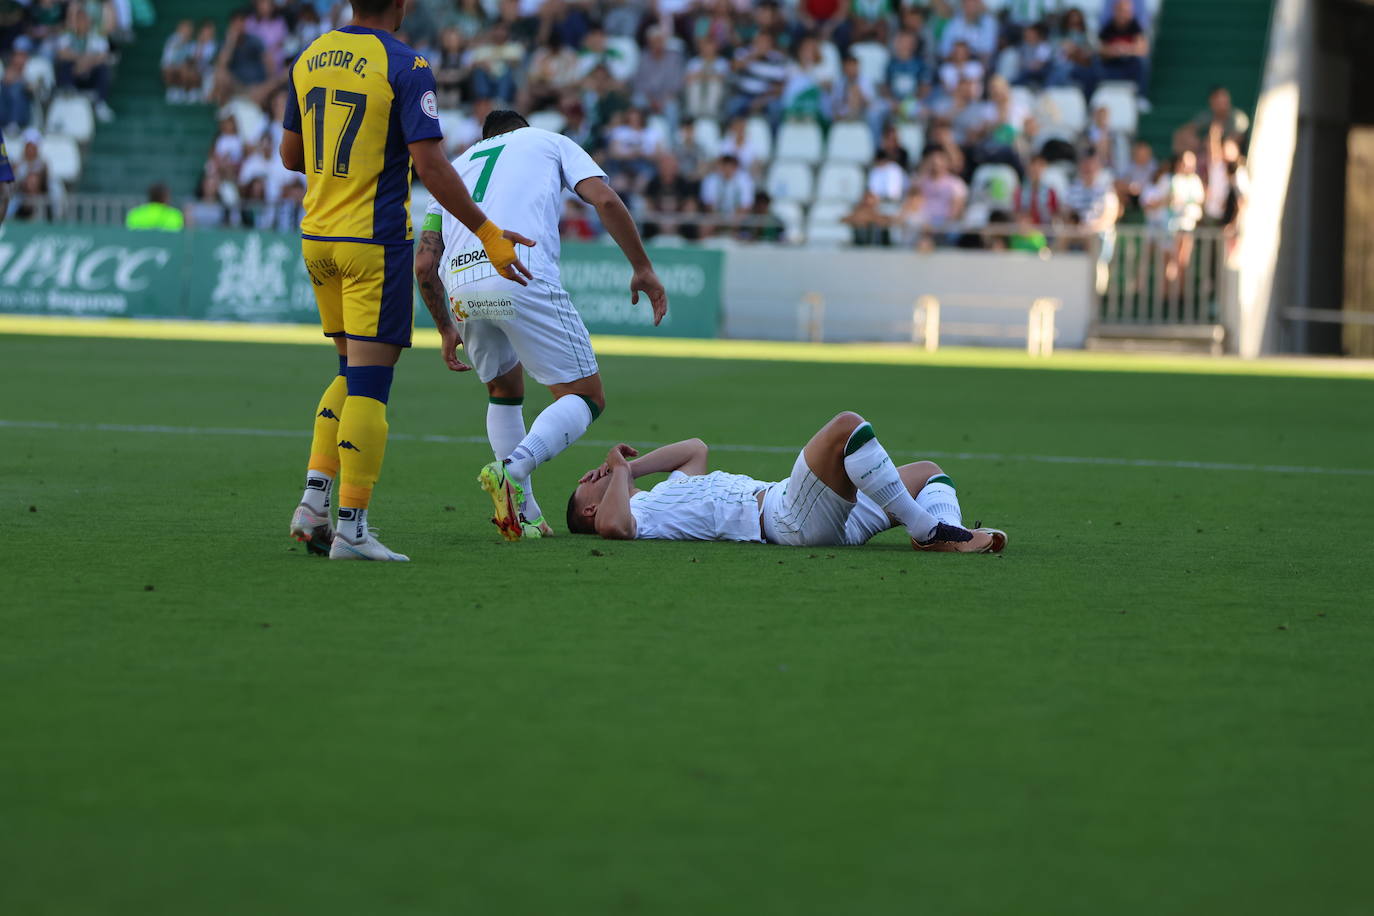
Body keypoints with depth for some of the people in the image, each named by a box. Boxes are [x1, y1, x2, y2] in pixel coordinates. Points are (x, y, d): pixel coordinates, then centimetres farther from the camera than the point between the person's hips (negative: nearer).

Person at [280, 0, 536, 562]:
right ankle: (352, 527, -4)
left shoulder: (310, 58, 7)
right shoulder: (405, 66, -13)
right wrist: (488, 234, -10)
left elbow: (291, 156, 14)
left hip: (316, 237, 6)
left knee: (354, 373, 19)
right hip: (374, 241, -6)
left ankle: (314, 499, 10)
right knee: (369, 383, -3)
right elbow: (430, 166, -17)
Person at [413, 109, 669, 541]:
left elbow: (424, 265, 25)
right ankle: (514, 469, -23)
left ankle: (524, 516, 18)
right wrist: (642, 268, 12)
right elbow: (605, 200, 7)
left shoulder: (456, 166, 33)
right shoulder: (549, 142, 26)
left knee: (505, 389, 27)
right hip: (523, 276, -4)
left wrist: (447, 330, 35)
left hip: (461, 286, 4)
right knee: (585, 397, 4)